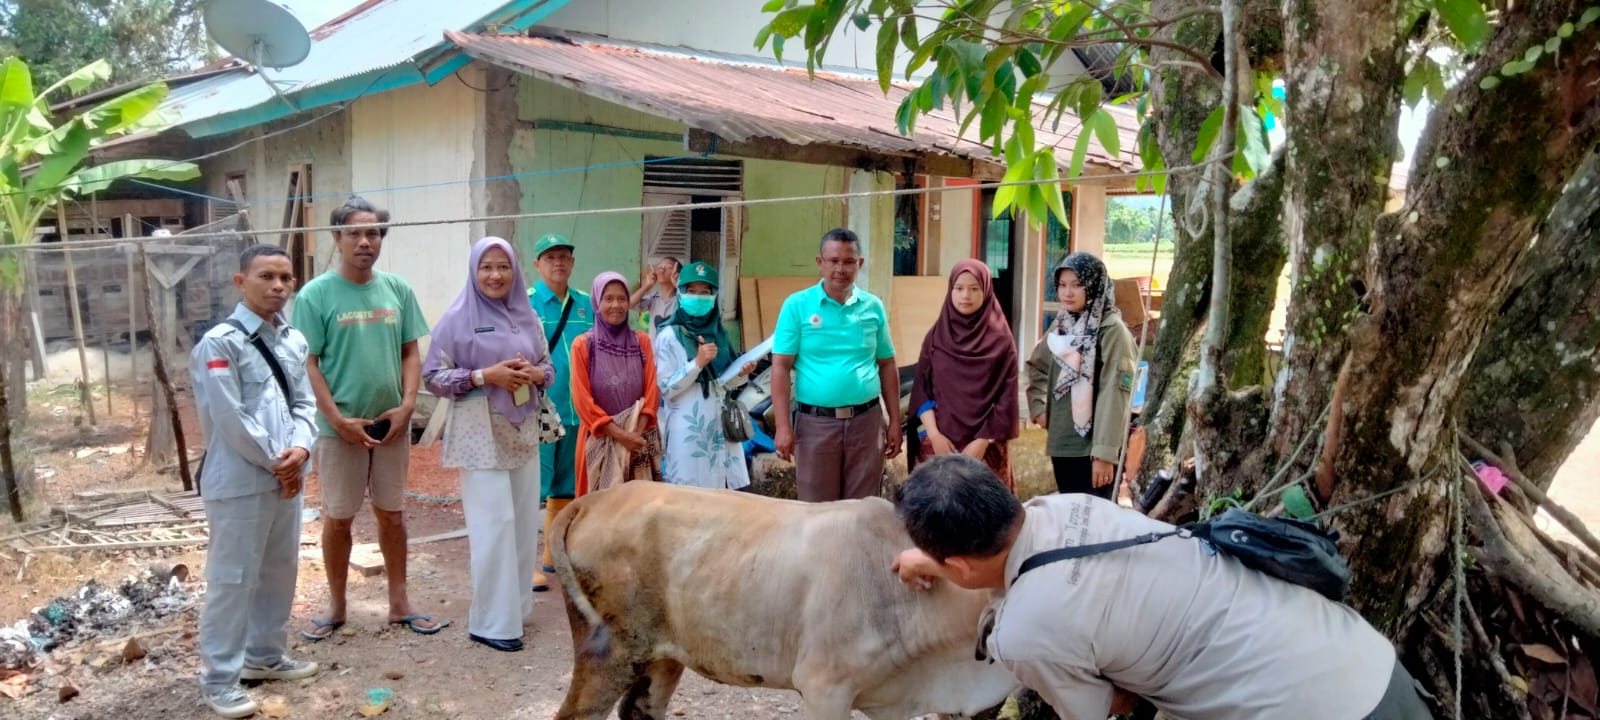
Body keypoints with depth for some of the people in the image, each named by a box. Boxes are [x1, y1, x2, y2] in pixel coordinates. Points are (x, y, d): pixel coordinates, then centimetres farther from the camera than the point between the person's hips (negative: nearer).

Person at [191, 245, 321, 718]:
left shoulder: (294, 340, 7)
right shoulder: (219, 343, -15)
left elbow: (304, 403, 9)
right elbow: (230, 419, -18)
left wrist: (299, 450, -9)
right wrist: (274, 462, -12)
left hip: (286, 476, 8)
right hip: (239, 482, -7)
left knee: (280, 570, 18)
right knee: (232, 579, 0)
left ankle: (265, 655, 34)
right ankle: (219, 679, 11)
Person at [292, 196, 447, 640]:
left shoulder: (398, 290, 3)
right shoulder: (316, 294, -8)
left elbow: (410, 352, 7)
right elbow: (308, 363, -9)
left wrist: (407, 405, -6)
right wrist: (339, 420, -14)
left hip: (392, 423, 3)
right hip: (340, 427, -3)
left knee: (392, 514, 12)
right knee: (338, 517, 8)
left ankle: (399, 603, 23)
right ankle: (336, 607, 23)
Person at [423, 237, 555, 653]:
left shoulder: (527, 318, 9)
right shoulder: (457, 319, -5)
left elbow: (549, 367, 15)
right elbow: (432, 376, -7)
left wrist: (536, 374, -8)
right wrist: (484, 375, -19)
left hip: (523, 432, 5)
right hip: (481, 435, -5)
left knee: (523, 521, 8)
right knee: (494, 523, -7)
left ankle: (516, 604, 24)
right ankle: (491, 621, 2)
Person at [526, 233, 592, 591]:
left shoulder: (586, 304, 9)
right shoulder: (523, 303, -5)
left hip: (577, 411, 5)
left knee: (566, 489, 15)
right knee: (533, 489, -4)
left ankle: (553, 556, 29)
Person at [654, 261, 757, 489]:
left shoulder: (717, 332, 10)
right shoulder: (669, 336, -6)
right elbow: (666, 388, -12)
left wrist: (741, 374, -2)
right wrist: (698, 362, -20)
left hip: (719, 425, 5)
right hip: (688, 430, -5)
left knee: (723, 492, 6)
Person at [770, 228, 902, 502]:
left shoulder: (873, 307, 5)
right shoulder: (797, 305, -4)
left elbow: (887, 366, 11)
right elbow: (781, 368, -5)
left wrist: (895, 422, 8)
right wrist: (783, 426, -11)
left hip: (866, 420, 3)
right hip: (816, 421, -2)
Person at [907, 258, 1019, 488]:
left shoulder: (1001, 339, 0)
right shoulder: (936, 336, 6)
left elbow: (1006, 398, -3)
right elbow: (921, 390, 3)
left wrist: (981, 442, -11)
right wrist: (934, 435, -8)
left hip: (987, 448, -1)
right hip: (940, 443, 2)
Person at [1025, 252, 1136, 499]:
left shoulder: (1112, 331, -12)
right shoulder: (1061, 325, 9)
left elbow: (1113, 395, -17)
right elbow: (1036, 367, 24)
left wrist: (1105, 452, -20)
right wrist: (1037, 407, 10)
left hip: (1093, 448, -6)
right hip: (1061, 443, 7)